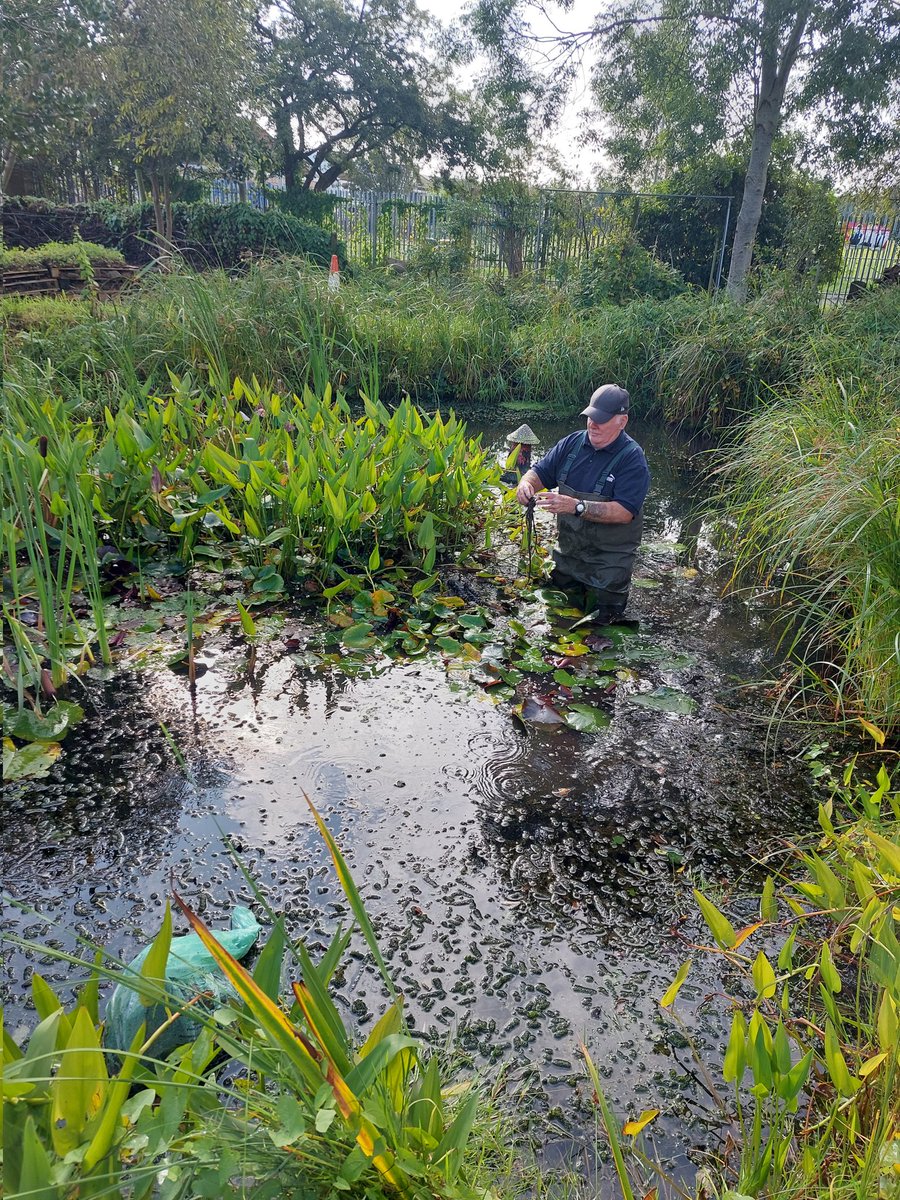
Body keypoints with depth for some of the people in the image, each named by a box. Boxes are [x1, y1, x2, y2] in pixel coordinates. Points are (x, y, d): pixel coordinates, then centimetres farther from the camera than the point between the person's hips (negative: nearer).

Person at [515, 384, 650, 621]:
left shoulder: (632, 458, -18)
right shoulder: (573, 443, -1)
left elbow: (625, 512, -27)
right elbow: (540, 472, 4)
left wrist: (576, 506, -37)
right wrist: (526, 483, -21)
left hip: (608, 563, -5)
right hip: (567, 554, 5)